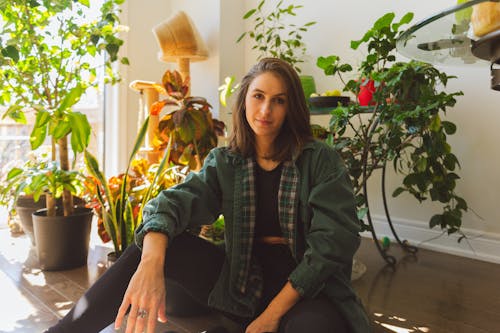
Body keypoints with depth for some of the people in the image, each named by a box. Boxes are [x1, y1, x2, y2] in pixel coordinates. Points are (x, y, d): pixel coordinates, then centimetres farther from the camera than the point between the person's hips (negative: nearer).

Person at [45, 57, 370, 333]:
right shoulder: (224, 162, 1)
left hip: (307, 290, -2)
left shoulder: (322, 160, -7)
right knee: (158, 245, -18)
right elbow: (175, 201, -16)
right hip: (243, 284, 2)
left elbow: (333, 240, -14)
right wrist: (151, 263, -38)